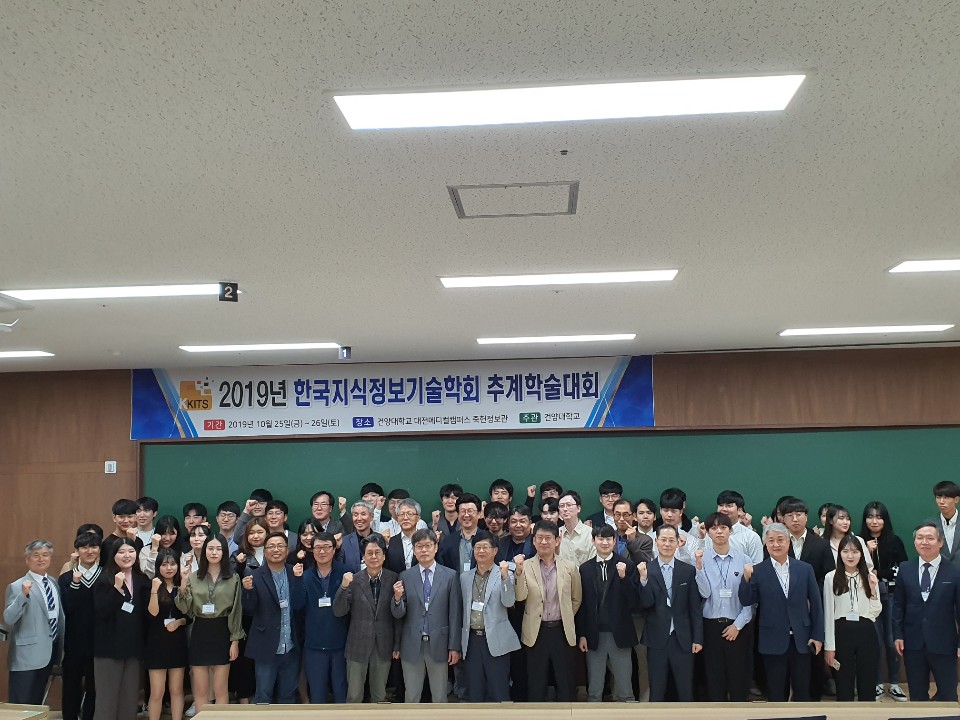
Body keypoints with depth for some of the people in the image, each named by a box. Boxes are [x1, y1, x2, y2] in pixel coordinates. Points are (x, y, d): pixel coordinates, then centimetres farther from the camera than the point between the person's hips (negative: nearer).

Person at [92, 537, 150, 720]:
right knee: (107, 698, 0)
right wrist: (117, 588, -23)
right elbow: (101, 612, -17)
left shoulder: (142, 580, 8)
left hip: (133, 646, 5)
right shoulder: (104, 580, -6)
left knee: (130, 699, 9)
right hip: (109, 646, -5)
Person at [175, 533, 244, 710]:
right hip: (200, 633, 2)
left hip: (222, 633, -2)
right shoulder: (194, 577, 4)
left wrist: (235, 640, -4)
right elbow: (186, 609, -3)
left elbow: (236, 611, 1)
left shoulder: (233, 578, 0)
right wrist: (183, 583, -15)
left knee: (220, 691, 3)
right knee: (200, 691, 7)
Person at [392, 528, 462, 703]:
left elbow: (454, 614, -1)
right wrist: (397, 598, -21)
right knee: (411, 696, 11)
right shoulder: (405, 576, 1)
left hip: (438, 644, -1)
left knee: (439, 696, 10)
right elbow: (398, 614, 0)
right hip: (412, 646, 1)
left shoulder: (450, 576, -2)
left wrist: (454, 647, -2)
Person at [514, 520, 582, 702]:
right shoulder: (525, 567, -3)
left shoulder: (569, 568, 2)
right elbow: (520, 597, -16)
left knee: (565, 682, 9)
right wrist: (519, 571, -27)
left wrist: (566, 617, 8)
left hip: (562, 631, 1)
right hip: (536, 632, -1)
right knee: (536, 683, 8)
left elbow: (576, 599, 13)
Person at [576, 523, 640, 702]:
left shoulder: (627, 566, -2)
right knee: (594, 690, 11)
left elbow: (635, 601, -8)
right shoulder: (585, 569, 5)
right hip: (594, 635, 2)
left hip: (619, 634, -2)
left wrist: (624, 577, -20)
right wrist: (581, 635, 2)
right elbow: (582, 604, 5)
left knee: (624, 689, 7)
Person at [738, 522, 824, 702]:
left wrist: (817, 636, 1)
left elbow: (816, 603, 5)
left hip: (801, 639, 1)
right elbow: (746, 601, -6)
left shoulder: (805, 569, 3)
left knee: (802, 690, 10)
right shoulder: (757, 571, -2)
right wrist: (746, 578, -22)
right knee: (776, 693, 8)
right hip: (773, 641, -1)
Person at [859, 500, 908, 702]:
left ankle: (894, 684, 15)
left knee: (892, 639, 4)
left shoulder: (895, 541, 0)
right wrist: (868, 553, -16)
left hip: (891, 595, 1)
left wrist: (880, 574, -8)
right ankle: (877, 683, 15)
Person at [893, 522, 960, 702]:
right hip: (913, 642, 2)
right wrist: (898, 635, 1)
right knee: (917, 694, 12)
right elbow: (898, 604, 6)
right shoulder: (905, 569, 3)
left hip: (943, 644, -2)